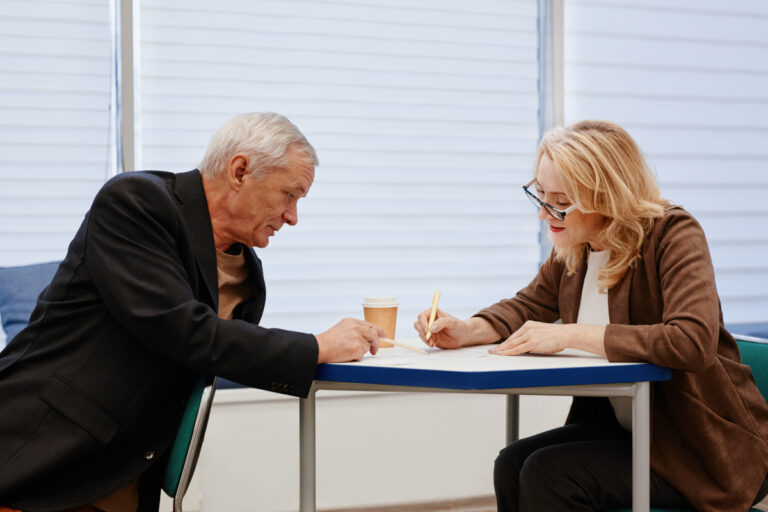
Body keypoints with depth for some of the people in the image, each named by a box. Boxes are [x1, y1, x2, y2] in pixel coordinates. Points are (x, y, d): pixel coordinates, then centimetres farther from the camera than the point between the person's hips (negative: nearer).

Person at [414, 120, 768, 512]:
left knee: (548, 474, -22)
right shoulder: (573, 248, 3)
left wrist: (571, 335, -28)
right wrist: (466, 331, -3)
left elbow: (692, 342, -34)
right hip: (625, 428, 7)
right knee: (512, 465, -13)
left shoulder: (674, 235, -18)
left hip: (706, 449, -7)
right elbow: (526, 306, 20)